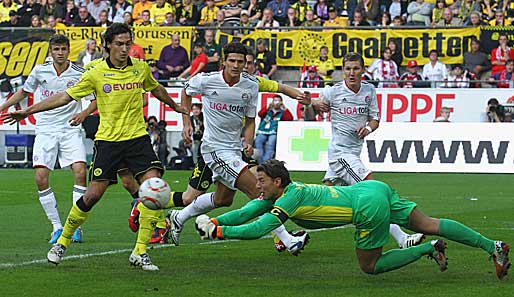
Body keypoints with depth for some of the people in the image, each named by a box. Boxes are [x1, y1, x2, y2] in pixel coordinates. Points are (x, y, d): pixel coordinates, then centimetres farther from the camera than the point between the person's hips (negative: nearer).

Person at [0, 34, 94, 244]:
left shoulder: (79, 74, -4)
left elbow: (95, 99, 4)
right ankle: (57, 227, 1)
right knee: (40, 178, -11)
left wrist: (84, 114, -15)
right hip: (45, 130, 2)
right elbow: (24, 91, 20)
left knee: (80, 171, -20)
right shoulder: (40, 71, 3)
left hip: (70, 130, -2)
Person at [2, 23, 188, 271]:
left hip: (137, 137, 2)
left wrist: (175, 106, 40)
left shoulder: (141, 69, 4)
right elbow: (65, 96, 3)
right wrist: (28, 111, 1)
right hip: (108, 139, -2)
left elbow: (156, 89, 26)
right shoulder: (96, 74, -3)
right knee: (93, 194, -7)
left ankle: (140, 253, -9)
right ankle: (62, 241, 16)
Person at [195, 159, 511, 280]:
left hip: (370, 207, -9)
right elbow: (247, 212, 16)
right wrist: (214, 221, 7)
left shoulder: (289, 199, -13)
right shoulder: (282, 192, 12)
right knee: (430, 225, 8)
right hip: (376, 189, 9)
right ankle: (492, 245, 3)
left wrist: (218, 231, -14)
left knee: (371, 266, 5)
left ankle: (429, 249, 2)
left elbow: (257, 229, -20)